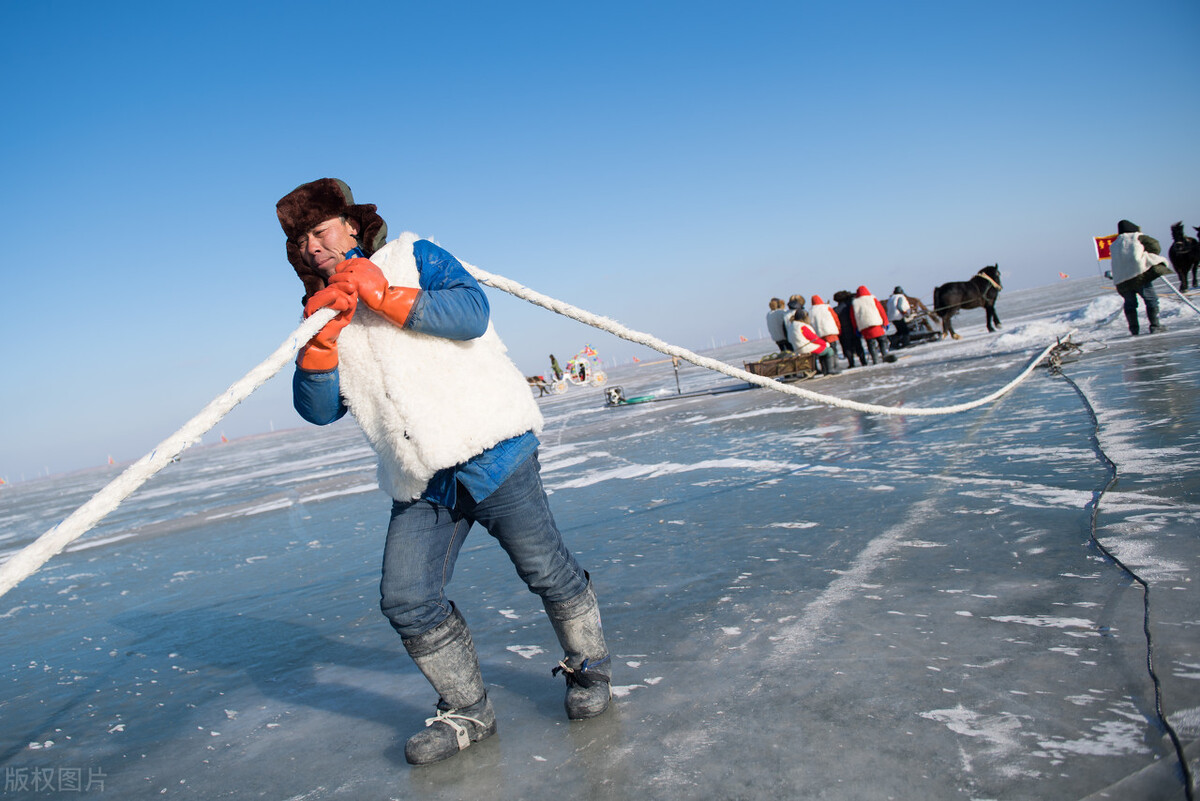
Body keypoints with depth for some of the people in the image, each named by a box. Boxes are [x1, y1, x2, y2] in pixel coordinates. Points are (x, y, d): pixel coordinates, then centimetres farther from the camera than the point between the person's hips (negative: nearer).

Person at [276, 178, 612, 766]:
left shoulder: (412, 257, 7)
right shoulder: (324, 312, 19)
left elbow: (472, 312, -10)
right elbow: (318, 408, 6)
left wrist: (386, 296, -12)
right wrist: (321, 337, -9)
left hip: (488, 446, -5)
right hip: (418, 482, 5)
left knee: (545, 570, 0)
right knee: (406, 601, -3)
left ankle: (588, 668, 27)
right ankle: (468, 711, 17)